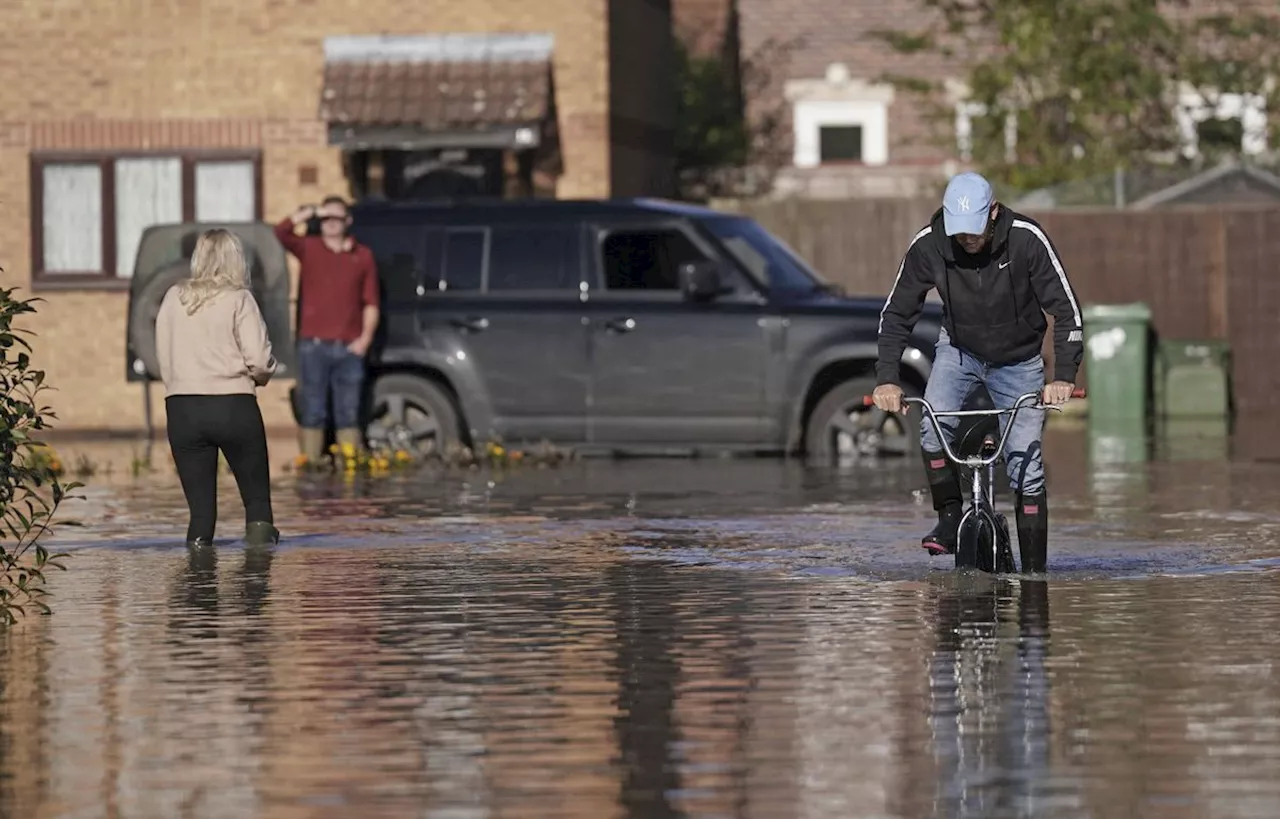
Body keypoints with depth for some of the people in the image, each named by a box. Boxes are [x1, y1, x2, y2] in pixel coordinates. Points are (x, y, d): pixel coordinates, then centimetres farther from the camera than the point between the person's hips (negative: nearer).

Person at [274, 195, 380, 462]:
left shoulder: (363, 256, 10)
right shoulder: (309, 248, 8)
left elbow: (371, 302, 9)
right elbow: (281, 231, -9)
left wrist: (365, 338, -1)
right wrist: (312, 213, -10)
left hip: (349, 347, 1)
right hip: (314, 345, -1)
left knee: (348, 415, 2)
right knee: (312, 413, -2)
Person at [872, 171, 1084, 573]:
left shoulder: (1026, 239, -26)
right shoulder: (927, 245, -21)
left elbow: (1066, 309, -21)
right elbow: (896, 313, -11)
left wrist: (1063, 376, -32)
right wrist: (887, 378, -21)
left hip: (1018, 360, -2)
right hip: (959, 350, 2)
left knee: (1025, 464, -8)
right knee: (934, 428, -26)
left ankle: (1034, 569, 0)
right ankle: (950, 520, -8)